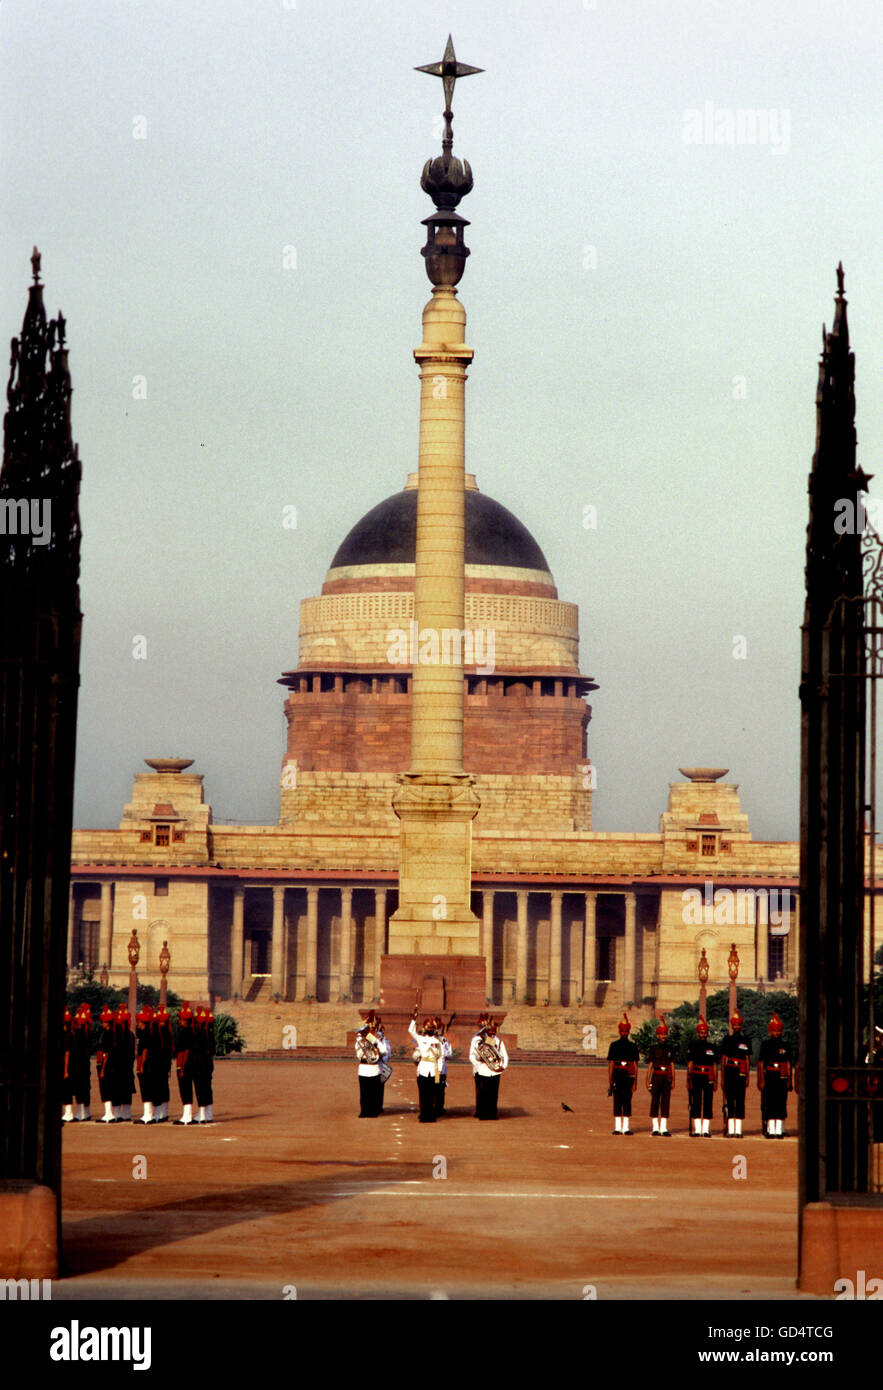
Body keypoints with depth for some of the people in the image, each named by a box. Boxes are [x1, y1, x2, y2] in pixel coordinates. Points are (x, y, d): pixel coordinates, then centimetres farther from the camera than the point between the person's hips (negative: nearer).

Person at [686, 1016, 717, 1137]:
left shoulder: (711, 1047, 12)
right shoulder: (693, 1046, 4)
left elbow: (715, 1065, 12)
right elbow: (690, 1064, 1)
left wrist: (715, 1081, 7)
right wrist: (689, 1080, -5)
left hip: (708, 1079, 3)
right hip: (696, 1077, -3)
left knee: (708, 1104, 1)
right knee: (696, 1104, -4)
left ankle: (706, 1130, 3)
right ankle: (696, 1130, -1)